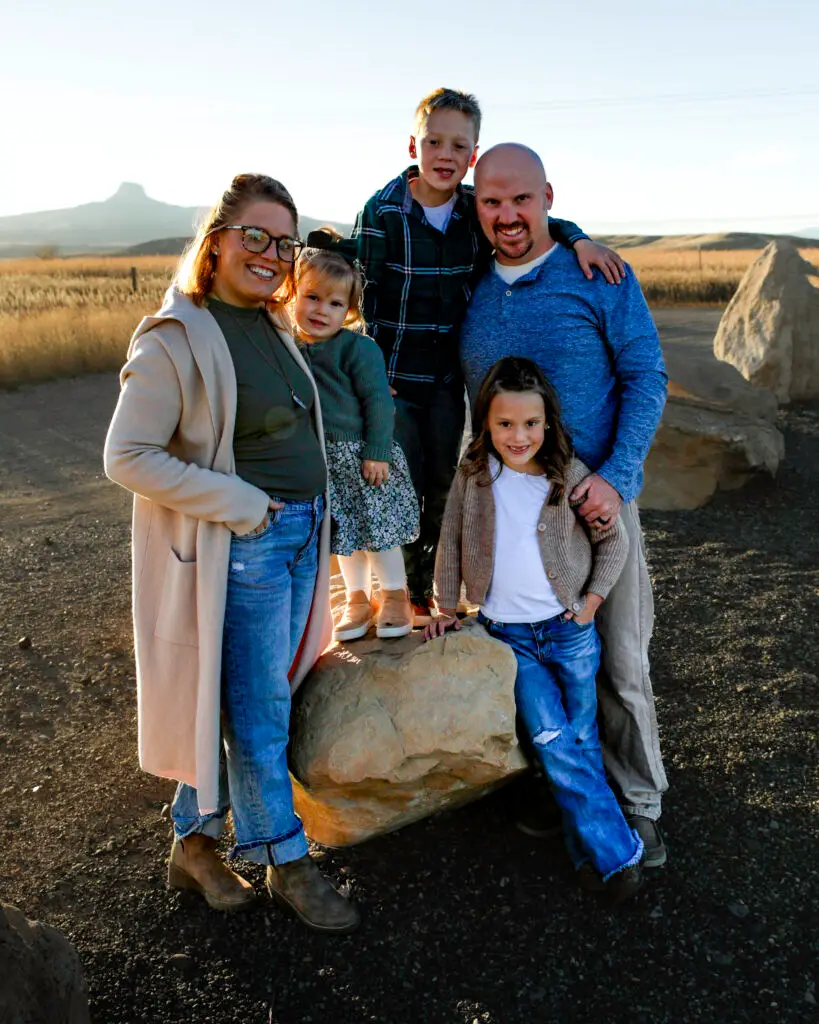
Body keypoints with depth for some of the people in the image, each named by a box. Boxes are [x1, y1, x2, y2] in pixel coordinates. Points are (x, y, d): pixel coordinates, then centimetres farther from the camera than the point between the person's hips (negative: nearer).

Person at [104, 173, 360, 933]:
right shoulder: (175, 336, -14)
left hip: (299, 536, 8)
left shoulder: (272, 323, 12)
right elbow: (127, 456, -17)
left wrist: (313, 517, 14)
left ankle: (194, 842, 32)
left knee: (235, 702, 16)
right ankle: (287, 863, 21)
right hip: (241, 549, -8)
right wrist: (243, 505, -18)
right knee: (260, 713, 4)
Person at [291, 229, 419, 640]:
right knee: (344, 532, 16)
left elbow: (378, 401, -14)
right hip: (322, 460, 5)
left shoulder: (357, 348, -15)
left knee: (377, 527, 5)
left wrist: (377, 452, -16)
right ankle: (358, 597, 32)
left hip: (361, 455, -5)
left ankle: (395, 595, 25)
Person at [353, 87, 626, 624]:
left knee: (442, 486, 12)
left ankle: (427, 587, 30)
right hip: (393, 375, -4)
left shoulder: (478, 211, 1)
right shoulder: (384, 210, -9)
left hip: (449, 377, 4)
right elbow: (364, 293, -7)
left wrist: (578, 238, -6)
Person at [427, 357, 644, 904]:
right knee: (553, 740, -9)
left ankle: (586, 847, 22)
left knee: (583, 740, 5)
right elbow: (452, 542, 6)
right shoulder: (473, 475, -4)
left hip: (569, 629, 0)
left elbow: (615, 540, 4)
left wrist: (592, 601, -1)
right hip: (507, 634, 0)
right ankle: (616, 852, 1)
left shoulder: (570, 476, -7)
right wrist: (446, 607, 9)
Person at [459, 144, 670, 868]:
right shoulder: (475, 293, 8)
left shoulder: (599, 277, -4)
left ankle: (639, 803, 21)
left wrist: (616, 477, -18)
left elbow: (646, 378, -7)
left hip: (598, 498, -3)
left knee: (619, 660, 2)